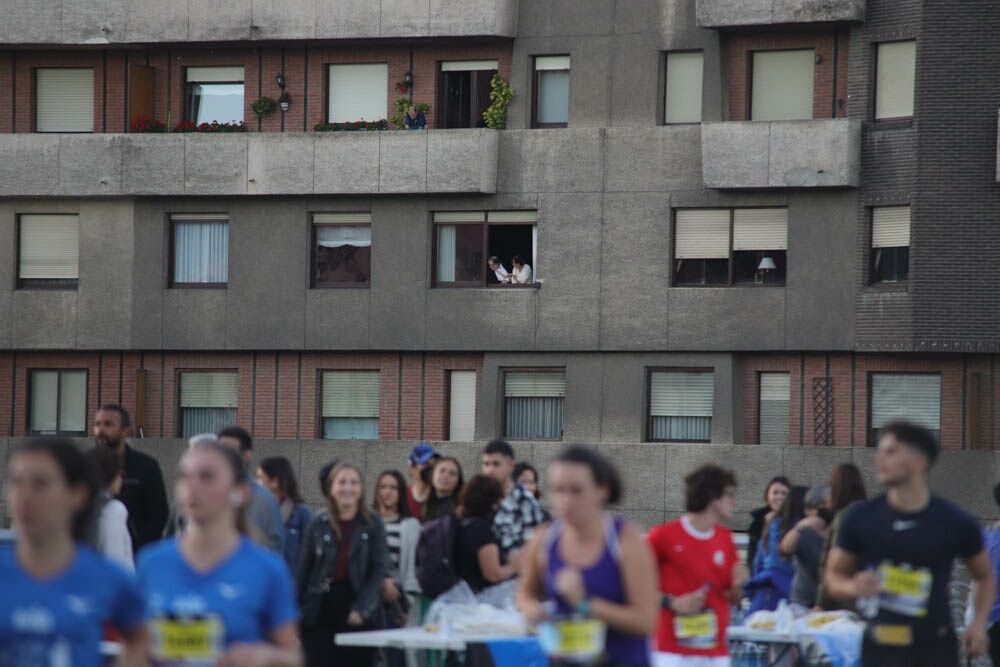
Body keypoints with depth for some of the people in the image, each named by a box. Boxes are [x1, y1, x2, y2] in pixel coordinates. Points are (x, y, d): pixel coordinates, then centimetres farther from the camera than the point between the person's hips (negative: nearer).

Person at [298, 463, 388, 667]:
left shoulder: (372, 524, 1)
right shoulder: (318, 524, 4)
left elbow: (379, 569, -2)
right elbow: (304, 568, 8)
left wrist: (362, 608, -12)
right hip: (321, 610, 1)